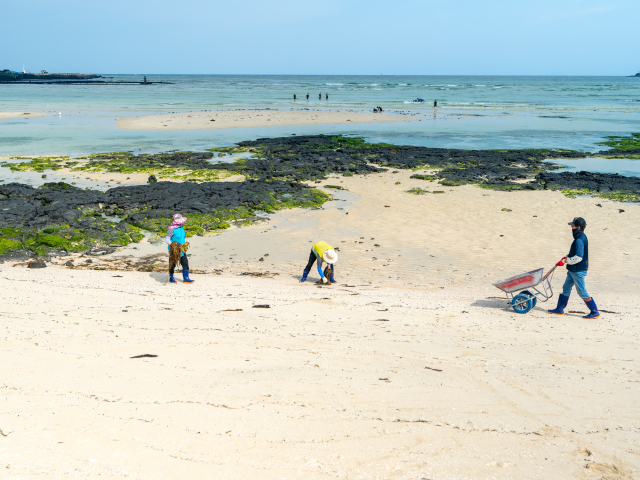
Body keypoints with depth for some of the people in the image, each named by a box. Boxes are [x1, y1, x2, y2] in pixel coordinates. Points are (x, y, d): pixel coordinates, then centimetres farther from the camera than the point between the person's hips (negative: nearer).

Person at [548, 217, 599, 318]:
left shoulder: (579, 240, -23)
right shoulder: (581, 237, 10)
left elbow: (578, 257, -28)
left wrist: (565, 261, -22)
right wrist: (567, 257, 13)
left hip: (578, 271, -10)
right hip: (573, 270, 10)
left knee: (582, 291, -2)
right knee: (566, 287, 15)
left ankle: (595, 312, 6)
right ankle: (560, 309, 22)